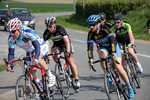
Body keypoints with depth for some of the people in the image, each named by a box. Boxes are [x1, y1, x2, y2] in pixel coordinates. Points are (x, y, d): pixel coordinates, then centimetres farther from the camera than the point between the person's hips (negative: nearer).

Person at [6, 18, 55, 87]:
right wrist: (10, 65, -35)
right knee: (31, 70, -2)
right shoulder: (11, 39, -20)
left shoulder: (28, 32, -37)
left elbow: (37, 46, -46)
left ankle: (50, 76, -20)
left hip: (41, 47, -6)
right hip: (30, 51, 7)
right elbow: (11, 53, -18)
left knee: (37, 58, -35)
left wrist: (36, 59, -61)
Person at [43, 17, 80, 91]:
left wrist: (68, 52, -50)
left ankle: (77, 80, 0)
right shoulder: (46, 33, -23)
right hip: (56, 45, 3)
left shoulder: (60, 29, -32)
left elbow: (66, 41, -38)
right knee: (54, 53, -30)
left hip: (65, 43, -3)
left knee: (70, 62, -10)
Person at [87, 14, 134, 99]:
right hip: (104, 48, 3)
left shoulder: (105, 29, -29)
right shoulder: (91, 33, -19)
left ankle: (129, 87, -3)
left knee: (118, 67, -16)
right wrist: (90, 58, -40)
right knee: (101, 54, -34)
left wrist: (113, 52, -54)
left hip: (113, 47, -3)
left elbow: (112, 40, -40)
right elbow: (90, 47, -25)